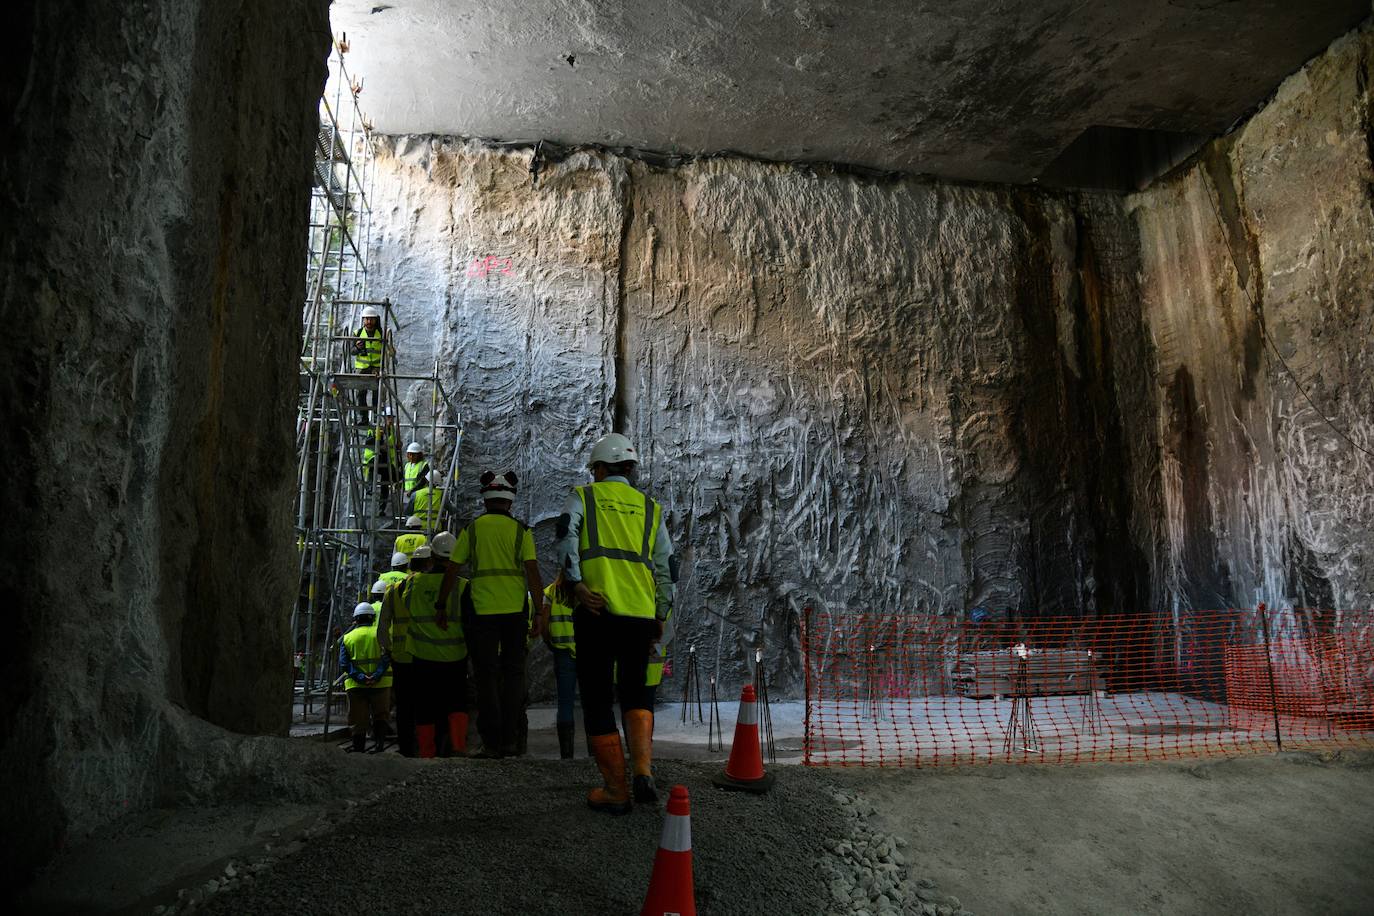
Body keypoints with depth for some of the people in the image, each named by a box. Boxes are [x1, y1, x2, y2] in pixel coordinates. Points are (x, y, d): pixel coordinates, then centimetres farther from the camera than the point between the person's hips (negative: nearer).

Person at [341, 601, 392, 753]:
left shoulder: (347, 638, 9)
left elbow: (344, 663, -2)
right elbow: (386, 658, -10)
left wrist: (360, 677, -11)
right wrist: (376, 676, -16)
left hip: (356, 685, 1)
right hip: (380, 684, -1)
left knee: (358, 719, 8)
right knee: (380, 715, 10)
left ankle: (358, 747, 9)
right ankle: (379, 743, 0)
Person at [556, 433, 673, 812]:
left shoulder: (582, 497, 10)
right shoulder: (651, 508, 18)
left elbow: (566, 537, -11)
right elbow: (666, 568, 16)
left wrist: (576, 585, -17)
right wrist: (660, 616, 22)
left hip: (597, 611, -3)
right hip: (641, 614, 3)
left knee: (597, 699, 8)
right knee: (635, 691, 20)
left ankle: (615, 791, 11)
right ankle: (643, 771, 1)